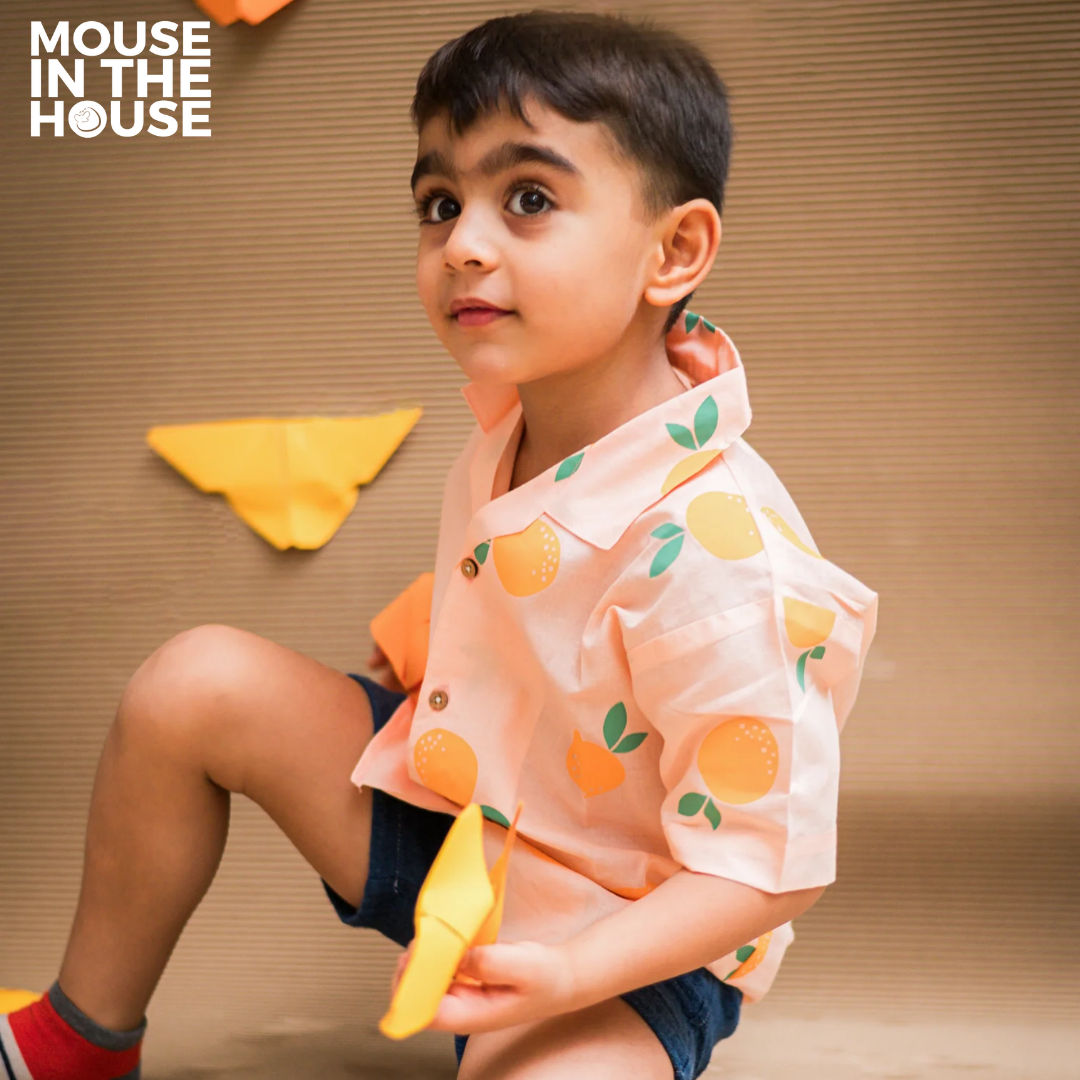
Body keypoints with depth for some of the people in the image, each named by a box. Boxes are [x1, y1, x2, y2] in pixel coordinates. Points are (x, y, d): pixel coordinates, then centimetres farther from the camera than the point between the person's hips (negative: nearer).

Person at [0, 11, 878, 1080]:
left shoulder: (712, 550, -33)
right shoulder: (517, 415, -8)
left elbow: (767, 865, -27)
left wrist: (564, 975, -37)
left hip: (625, 943, -7)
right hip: (448, 806, 8)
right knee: (194, 684, -4)